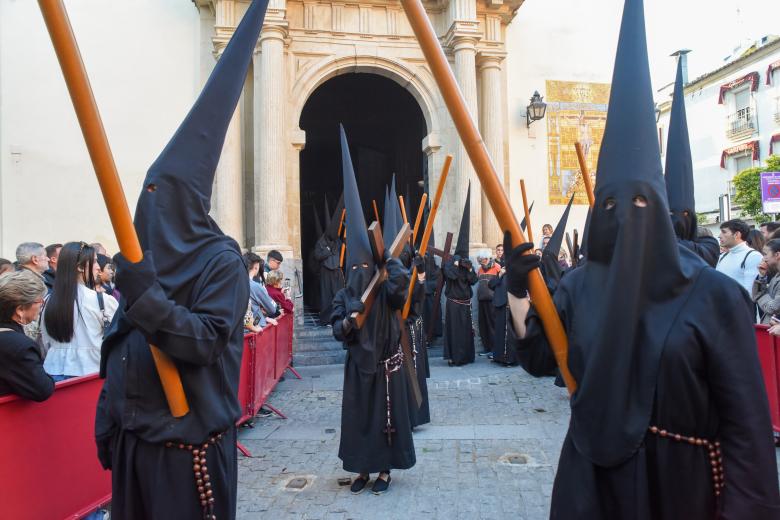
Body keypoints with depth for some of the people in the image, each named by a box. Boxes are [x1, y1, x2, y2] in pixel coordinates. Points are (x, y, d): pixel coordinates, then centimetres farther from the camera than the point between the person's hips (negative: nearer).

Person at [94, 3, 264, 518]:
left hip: (188, 440, -7)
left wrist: (147, 297, -29)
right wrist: (108, 421, 13)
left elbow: (209, 341, -21)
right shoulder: (147, 256, 8)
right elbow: (119, 348, 13)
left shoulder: (220, 259, -13)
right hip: (133, 433, 7)